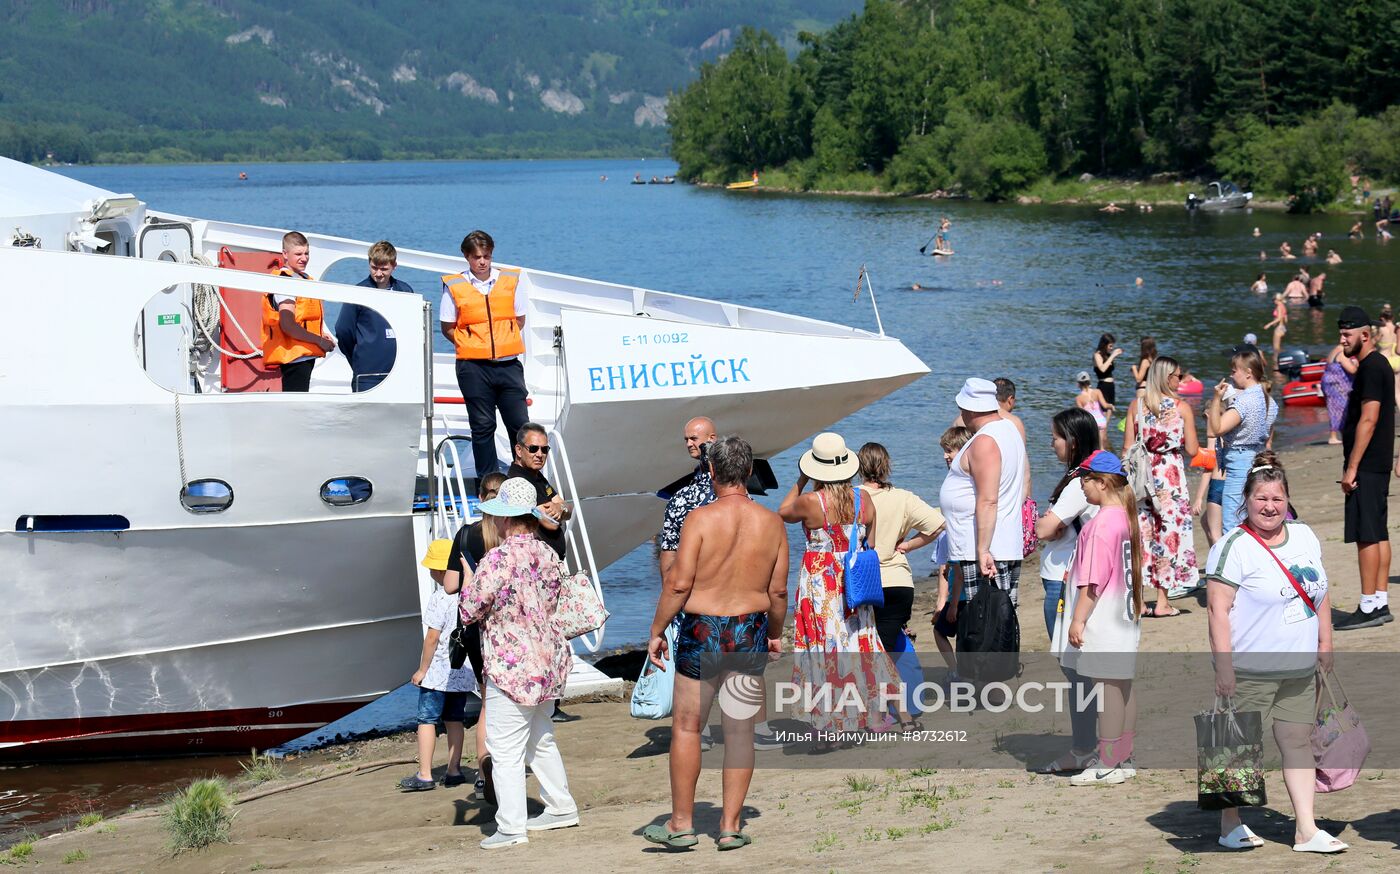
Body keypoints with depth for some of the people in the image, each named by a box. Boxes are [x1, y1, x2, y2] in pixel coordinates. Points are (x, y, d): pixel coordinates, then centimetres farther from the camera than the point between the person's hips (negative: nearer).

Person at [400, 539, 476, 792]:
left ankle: (424, 775, -3)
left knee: (427, 719, -1)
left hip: (439, 670, -7)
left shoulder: (439, 599, -16)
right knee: (455, 719, 15)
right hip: (464, 670, 7)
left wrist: (422, 670, -9)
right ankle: (454, 770, 15)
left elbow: (432, 638, -16)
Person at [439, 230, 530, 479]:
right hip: (473, 367, -1)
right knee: (482, 426, 3)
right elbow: (448, 328, 7)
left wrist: (502, 343, 3)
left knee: (520, 424, -2)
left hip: (509, 363, 1)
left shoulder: (511, 280, 7)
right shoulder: (454, 286, 2)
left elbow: (519, 320, 14)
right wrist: (470, 345, -3)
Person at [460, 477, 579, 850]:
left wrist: (469, 584, 5)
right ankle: (561, 808, 31)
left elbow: (470, 612, -12)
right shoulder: (547, 554, 4)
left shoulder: (498, 559, -18)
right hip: (548, 661, 8)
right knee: (541, 739, 23)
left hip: (512, 667, -8)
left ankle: (511, 827, -6)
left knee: (505, 749, -4)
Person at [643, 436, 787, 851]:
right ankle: (731, 826, 12)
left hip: (702, 633, -3)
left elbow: (679, 583, -14)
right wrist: (775, 634, 19)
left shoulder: (701, 518, -11)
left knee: (686, 726, 9)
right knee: (740, 730, 8)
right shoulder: (771, 522, 0)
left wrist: (656, 631, -4)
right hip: (750, 634, 3)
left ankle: (682, 824, 13)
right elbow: (778, 591, 4)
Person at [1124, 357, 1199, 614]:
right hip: (1170, 476, -3)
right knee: (1168, 534, 3)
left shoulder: (1136, 405, 2)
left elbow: (1128, 448, 2)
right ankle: (1163, 602, 3)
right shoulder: (1182, 407, -6)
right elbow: (1192, 450, -6)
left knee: (1140, 532, 8)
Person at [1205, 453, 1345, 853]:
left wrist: (1325, 643, 16)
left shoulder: (1304, 536, 9)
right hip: (1250, 671, -6)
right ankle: (1230, 824, 14)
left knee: (1298, 741, 7)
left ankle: (1306, 830, 11)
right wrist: (1223, 666, -20)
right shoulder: (1234, 547, -13)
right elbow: (1217, 609, -16)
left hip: (1300, 670, 6)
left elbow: (1319, 592, 20)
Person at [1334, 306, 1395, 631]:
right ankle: (1381, 603, 14)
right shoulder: (1378, 365, 17)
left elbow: (1368, 420, -21)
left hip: (1365, 466, -10)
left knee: (1366, 535, -8)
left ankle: (1369, 607, -8)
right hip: (1378, 465, 10)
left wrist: (1352, 468, -20)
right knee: (1378, 534, 11)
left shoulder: (1371, 367, -15)